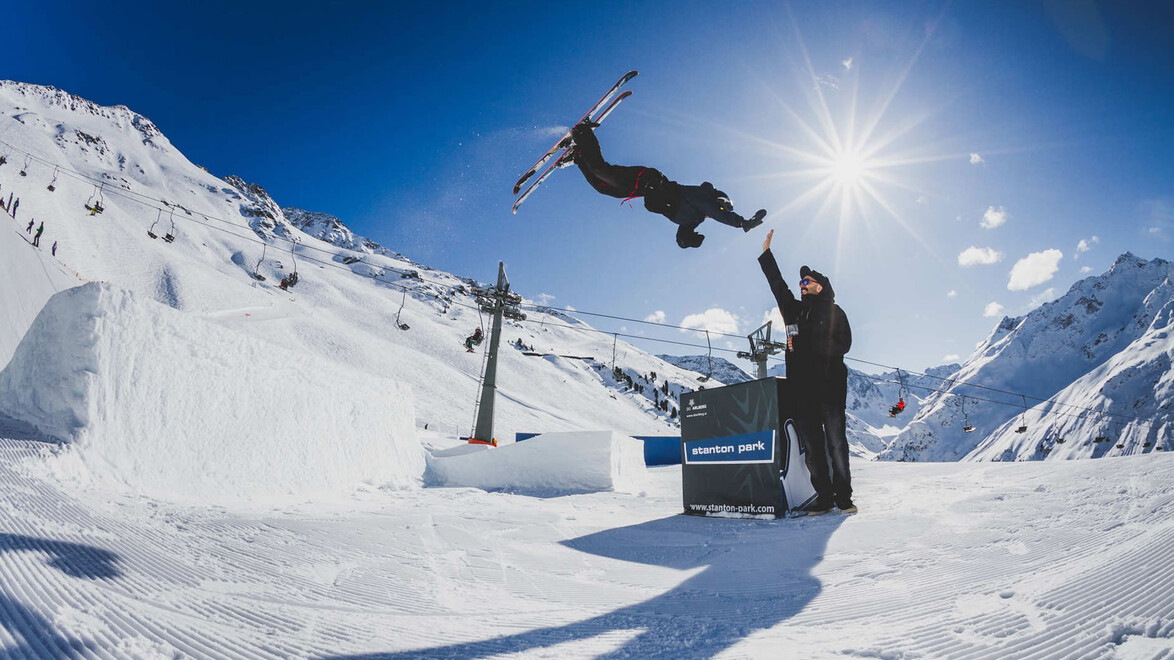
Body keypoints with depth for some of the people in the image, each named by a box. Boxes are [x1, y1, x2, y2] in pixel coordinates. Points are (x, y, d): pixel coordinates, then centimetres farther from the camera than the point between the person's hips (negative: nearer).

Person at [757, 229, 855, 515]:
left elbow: (842, 346, -6)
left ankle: (843, 497, 7)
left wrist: (803, 344, -12)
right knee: (812, 446, 4)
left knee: (836, 443, -3)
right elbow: (778, 285, 25)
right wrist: (766, 254, 27)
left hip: (829, 387, -4)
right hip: (802, 388, 4)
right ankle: (823, 497, 10)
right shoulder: (797, 311, 18)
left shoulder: (834, 313, 6)